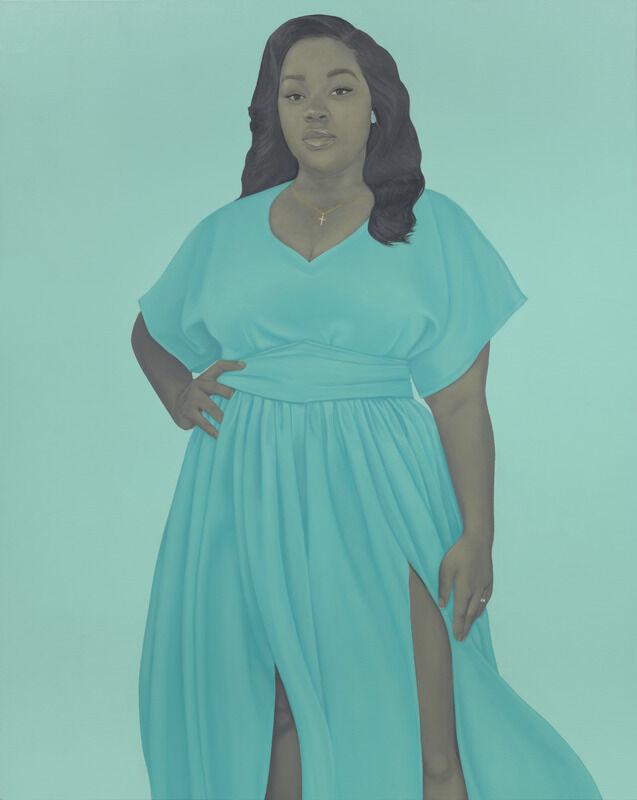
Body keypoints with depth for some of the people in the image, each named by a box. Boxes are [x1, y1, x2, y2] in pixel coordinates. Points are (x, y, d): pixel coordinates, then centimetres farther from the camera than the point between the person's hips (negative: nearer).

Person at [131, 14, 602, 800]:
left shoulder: (432, 228, 3)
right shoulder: (224, 234, 8)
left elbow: (461, 401, 0)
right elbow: (150, 331, 25)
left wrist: (476, 537, -5)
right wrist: (177, 394, 5)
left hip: (381, 499, -2)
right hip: (249, 501, 2)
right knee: (276, 719, 9)